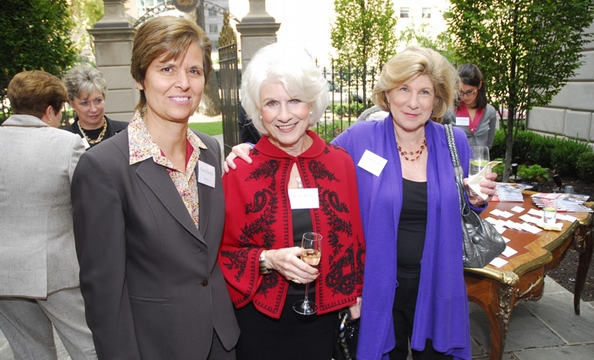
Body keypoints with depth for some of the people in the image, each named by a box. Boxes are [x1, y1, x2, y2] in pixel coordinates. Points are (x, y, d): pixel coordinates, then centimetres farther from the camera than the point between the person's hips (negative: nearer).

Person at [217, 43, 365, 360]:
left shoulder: (340, 163, -5)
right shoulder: (239, 171, -12)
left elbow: (353, 239, 5)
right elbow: (222, 252, -6)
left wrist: (355, 295, 5)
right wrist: (267, 260, -21)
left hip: (325, 317, 2)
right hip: (261, 322, -1)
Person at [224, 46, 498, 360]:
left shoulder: (454, 143, -3)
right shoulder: (360, 139, -11)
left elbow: (457, 211, 11)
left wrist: (477, 200, -11)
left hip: (436, 287, 2)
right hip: (379, 287, -2)